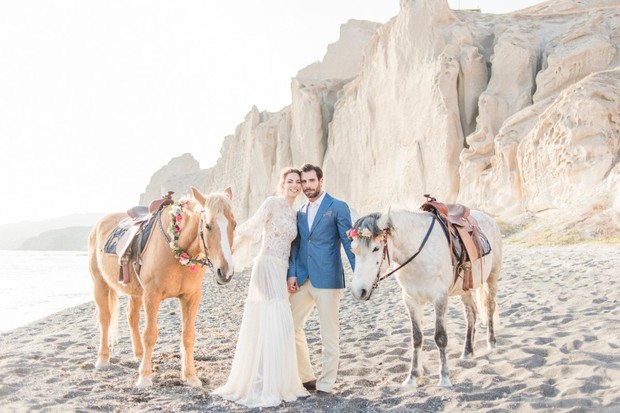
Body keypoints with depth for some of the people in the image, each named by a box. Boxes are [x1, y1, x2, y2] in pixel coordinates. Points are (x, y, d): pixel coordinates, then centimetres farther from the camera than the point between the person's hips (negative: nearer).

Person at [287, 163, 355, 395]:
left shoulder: (338, 207, -2)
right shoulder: (300, 211, 15)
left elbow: (348, 242, -6)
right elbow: (296, 245, 10)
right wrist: (292, 274, -2)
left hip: (327, 279, -6)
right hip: (302, 280, 6)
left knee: (329, 334, 2)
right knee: (291, 326, 9)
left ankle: (326, 384, 15)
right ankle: (306, 376, 24)